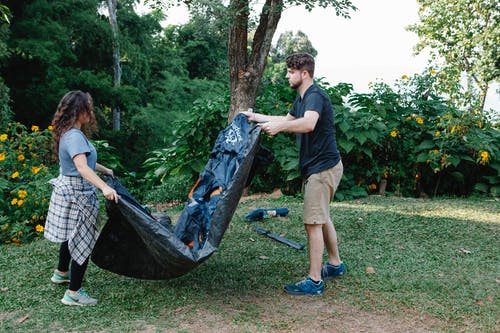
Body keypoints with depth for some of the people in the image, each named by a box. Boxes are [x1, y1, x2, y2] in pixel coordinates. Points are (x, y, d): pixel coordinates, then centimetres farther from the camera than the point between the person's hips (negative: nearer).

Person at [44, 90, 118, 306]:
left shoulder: (69, 133, 10)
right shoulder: (75, 136, -22)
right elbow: (82, 167, -35)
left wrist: (104, 170, 33)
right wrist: (104, 187, -46)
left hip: (69, 191, 10)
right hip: (77, 195, -10)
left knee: (72, 235, 26)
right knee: (83, 241, -2)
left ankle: (61, 273, 46)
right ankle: (73, 293, 5)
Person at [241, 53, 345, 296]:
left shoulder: (315, 96, -17)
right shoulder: (301, 98, 15)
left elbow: (308, 123, -38)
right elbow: (287, 120, 31)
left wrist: (279, 126, -45)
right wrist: (256, 117, 31)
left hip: (323, 167, -11)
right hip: (319, 167, 11)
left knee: (313, 222, -8)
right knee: (322, 218, 19)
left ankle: (314, 282, -2)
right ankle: (335, 265, 33)